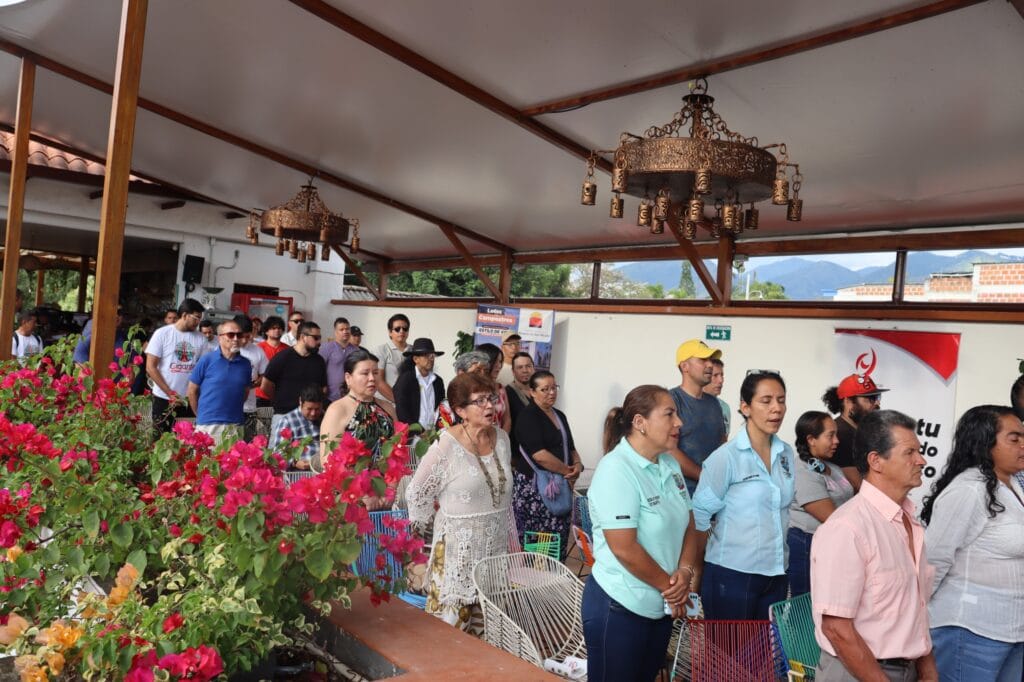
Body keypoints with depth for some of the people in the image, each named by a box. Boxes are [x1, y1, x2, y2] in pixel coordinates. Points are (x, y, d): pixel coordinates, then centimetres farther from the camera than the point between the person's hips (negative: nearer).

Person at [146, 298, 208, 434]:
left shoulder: (200, 338, 3)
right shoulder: (162, 333, -3)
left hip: (190, 400, 2)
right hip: (164, 399, -2)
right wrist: (170, 393, -9)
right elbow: (150, 367, -5)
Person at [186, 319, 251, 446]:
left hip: (236, 426, 3)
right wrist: (201, 414, 9)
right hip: (208, 425, -3)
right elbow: (192, 391, 3)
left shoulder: (245, 363, 5)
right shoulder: (206, 360, -4)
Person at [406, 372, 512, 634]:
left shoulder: (502, 438, 1)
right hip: (459, 547, -5)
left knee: (486, 622, 15)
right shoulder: (447, 445, -18)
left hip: (496, 544, 5)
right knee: (452, 619, 5)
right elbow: (417, 493, -8)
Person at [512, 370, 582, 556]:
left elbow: (570, 447, 23)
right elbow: (540, 455, -18)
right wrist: (568, 471, -10)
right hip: (534, 487, -7)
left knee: (559, 541, 5)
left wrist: (577, 464, 1)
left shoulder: (560, 415, 16)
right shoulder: (528, 417, -8)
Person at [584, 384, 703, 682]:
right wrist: (668, 585, -11)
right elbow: (624, 549, -23)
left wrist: (686, 572, -11)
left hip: (662, 606, 8)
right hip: (619, 608, -7)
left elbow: (688, 525, 7)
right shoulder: (616, 470, -21)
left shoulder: (670, 465, 5)